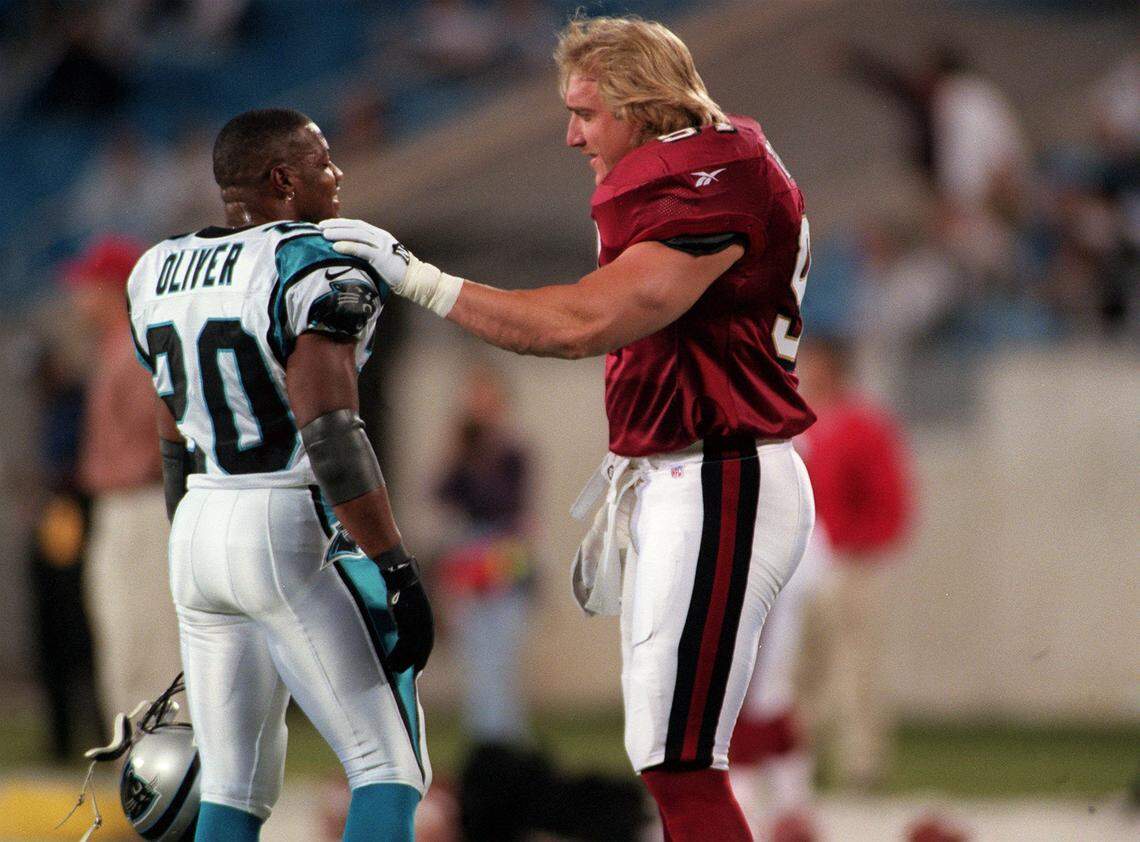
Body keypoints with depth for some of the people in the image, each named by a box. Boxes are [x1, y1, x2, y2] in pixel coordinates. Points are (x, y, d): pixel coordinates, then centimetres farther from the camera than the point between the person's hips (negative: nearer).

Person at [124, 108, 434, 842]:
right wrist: (399, 574, -19)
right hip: (296, 534, -7)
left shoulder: (161, 273, 12)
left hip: (200, 533, 7)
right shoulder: (321, 268, -11)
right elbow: (330, 437, -20)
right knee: (390, 770, 0)